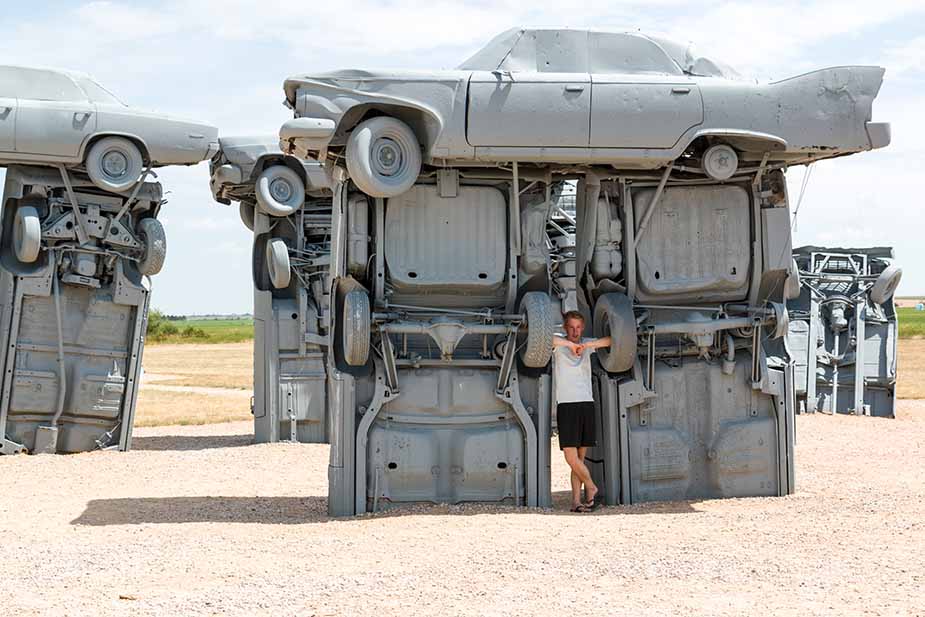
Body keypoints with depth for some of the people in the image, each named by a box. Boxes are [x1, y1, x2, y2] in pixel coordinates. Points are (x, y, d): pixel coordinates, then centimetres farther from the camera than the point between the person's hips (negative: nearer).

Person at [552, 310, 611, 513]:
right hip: (566, 405, -3)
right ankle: (591, 487, 11)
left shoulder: (587, 345, 16)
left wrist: (588, 345, -8)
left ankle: (576, 501, 6)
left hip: (586, 403, 3)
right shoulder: (559, 343, 6)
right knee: (571, 457, -11)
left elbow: (613, 340, 4)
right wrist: (570, 344, -16)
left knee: (580, 458, 3)